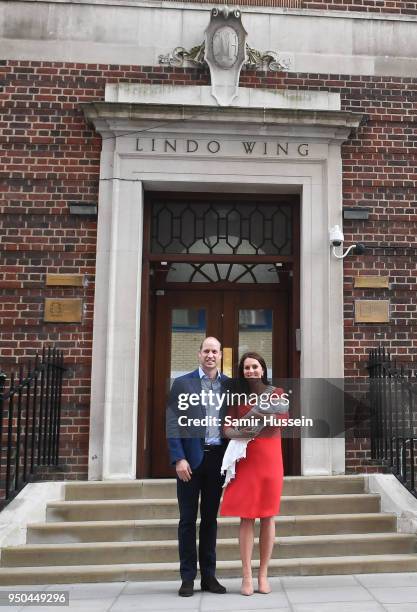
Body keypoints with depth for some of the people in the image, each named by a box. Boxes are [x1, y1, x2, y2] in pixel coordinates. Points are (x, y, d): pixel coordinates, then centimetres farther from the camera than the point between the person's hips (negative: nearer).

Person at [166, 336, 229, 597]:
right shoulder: (182, 383, 1)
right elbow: (173, 424, -4)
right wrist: (179, 458, -12)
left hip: (217, 457, 2)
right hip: (191, 458, -2)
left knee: (211, 518, 12)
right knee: (188, 519, 5)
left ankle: (209, 576, 22)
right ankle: (188, 577, 15)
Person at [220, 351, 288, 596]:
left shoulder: (277, 393, 9)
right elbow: (227, 429, 2)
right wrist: (243, 432, -18)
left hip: (270, 458, 1)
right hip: (245, 459, 0)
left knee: (268, 516, 4)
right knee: (247, 516, -1)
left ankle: (263, 574, 13)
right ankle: (247, 576, 5)